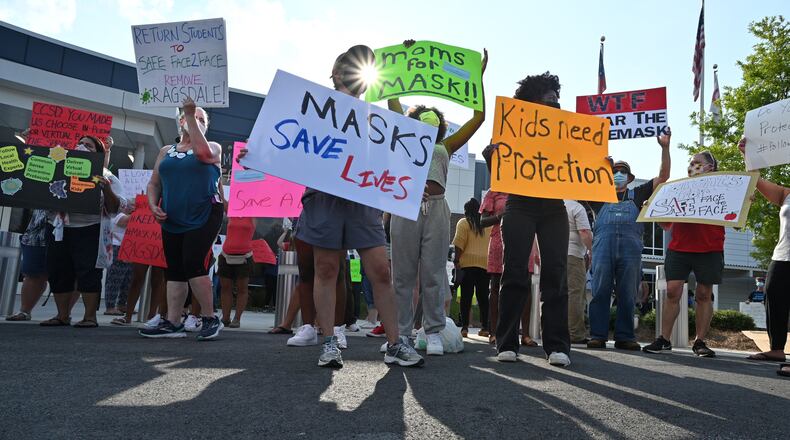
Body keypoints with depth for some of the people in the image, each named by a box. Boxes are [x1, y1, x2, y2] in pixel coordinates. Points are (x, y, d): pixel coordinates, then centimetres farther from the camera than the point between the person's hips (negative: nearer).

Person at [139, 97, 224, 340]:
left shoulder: (213, 147, 6)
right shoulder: (166, 151, 17)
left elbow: (202, 153, -19)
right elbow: (154, 183, 18)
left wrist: (192, 117, -16)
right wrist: (153, 205, -2)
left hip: (204, 216, -5)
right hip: (172, 220, 5)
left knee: (193, 264, -16)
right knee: (174, 270, 4)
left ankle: (210, 318, -4)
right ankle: (173, 323, 9)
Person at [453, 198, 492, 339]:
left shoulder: (463, 223, 2)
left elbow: (459, 244, -7)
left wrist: (456, 260, -2)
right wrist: (490, 258, 16)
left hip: (469, 263, -4)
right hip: (486, 263, 4)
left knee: (466, 296, -3)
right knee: (483, 296, 6)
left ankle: (464, 327, -5)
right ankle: (484, 327, 4)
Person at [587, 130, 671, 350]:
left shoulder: (637, 195, 26)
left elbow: (663, 176, 22)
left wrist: (665, 148, 12)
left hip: (630, 246, 1)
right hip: (603, 243, -1)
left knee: (627, 294, 0)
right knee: (600, 291, -6)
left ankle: (624, 336, 5)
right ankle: (597, 335, -4)